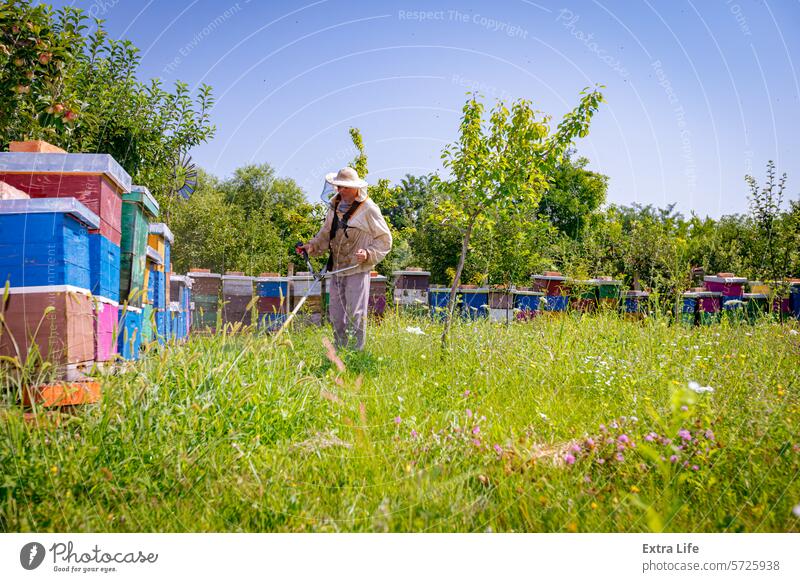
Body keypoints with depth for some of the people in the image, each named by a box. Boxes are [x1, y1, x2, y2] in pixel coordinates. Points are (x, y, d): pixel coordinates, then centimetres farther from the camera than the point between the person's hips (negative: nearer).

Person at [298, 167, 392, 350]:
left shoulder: (369, 209, -7)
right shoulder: (334, 207, 13)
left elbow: (385, 239, -4)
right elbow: (325, 234, 22)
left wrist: (368, 254, -18)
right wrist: (312, 246, 4)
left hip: (357, 270, -7)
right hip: (336, 270, 7)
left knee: (355, 315, -4)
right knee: (336, 315, 12)